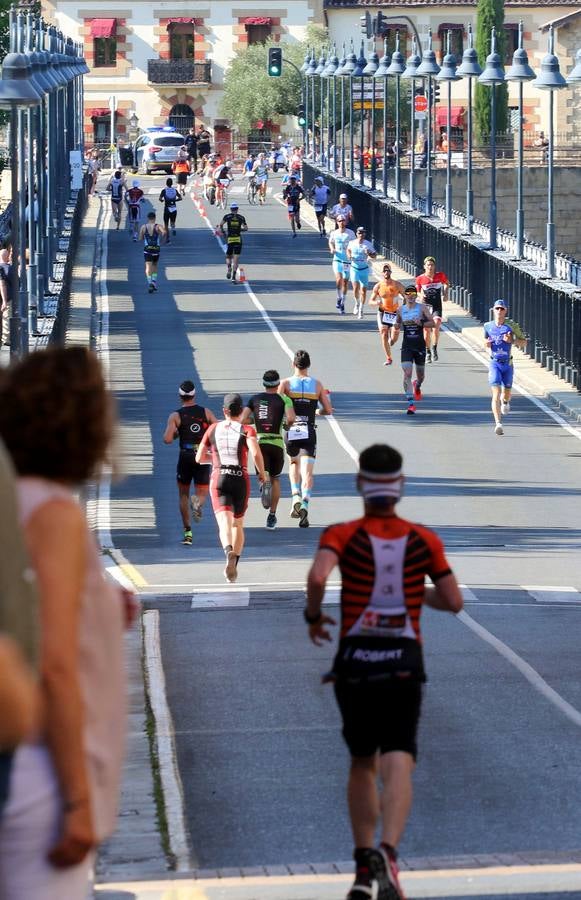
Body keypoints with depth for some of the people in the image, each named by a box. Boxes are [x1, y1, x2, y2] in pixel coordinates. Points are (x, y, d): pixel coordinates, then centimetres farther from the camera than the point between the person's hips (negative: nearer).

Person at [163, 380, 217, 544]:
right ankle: (197, 503, -32)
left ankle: (188, 532, 8)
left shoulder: (175, 416, -3)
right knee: (202, 493, 7)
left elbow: (167, 439, -13)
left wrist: (175, 434, 9)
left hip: (185, 457, -1)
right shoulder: (205, 412, 4)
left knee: (183, 495, 15)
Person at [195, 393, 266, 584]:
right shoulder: (247, 430, 1)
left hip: (218, 479, 0)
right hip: (241, 480, 0)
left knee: (224, 523, -15)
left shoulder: (213, 429, 9)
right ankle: (234, 566, 21)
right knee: (238, 524, 20)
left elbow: (199, 458, 13)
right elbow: (256, 453, -17)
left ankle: (229, 553, -45)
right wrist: (262, 473, -1)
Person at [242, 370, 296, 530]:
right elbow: (291, 418, -16)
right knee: (275, 479, 16)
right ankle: (272, 516, 17)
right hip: (277, 443, 0)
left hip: (258, 442, 0)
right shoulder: (284, 399, 0)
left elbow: (242, 419, -1)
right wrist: (287, 425, 6)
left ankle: (264, 484, -37)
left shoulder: (254, 399, 7)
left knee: (264, 475, 2)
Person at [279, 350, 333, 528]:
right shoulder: (317, 384, 3)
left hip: (291, 433, 0)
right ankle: (304, 505, -23)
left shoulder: (285, 384, -2)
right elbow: (328, 410, 6)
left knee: (294, 464, 26)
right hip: (309, 433, 0)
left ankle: (296, 497, 8)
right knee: (307, 472, -3)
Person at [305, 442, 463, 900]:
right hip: (404, 663, -1)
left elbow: (317, 576, -22)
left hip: (355, 661, 1)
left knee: (362, 763, 18)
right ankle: (387, 854, -34)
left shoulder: (343, 535, -2)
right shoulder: (425, 540, 3)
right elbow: (454, 601, 6)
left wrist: (313, 616, -3)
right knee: (398, 766, -10)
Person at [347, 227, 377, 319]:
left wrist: (369, 254, -21)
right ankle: (357, 304, 14)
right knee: (356, 288, -14)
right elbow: (348, 250, 19)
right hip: (354, 268, 0)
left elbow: (374, 255, 1)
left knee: (363, 290, 1)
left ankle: (361, 310, 15)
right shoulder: (352, 243, -2)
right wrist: (349, 256, -2)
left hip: (364, 269, 0)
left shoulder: (368, 244, -7)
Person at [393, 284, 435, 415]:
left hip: (420, 345, 0)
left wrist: (421, 323, -21)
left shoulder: (422, 308, -3)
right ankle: (411, 403, -17)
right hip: (407, 346, 0)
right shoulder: (401, 310, 4)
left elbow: (432, 323, -5)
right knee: (407, 373, -16)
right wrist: (396, 327, -5)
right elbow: (397, 326, 19)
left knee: (421, 375, 14)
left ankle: (417, 386, 52)